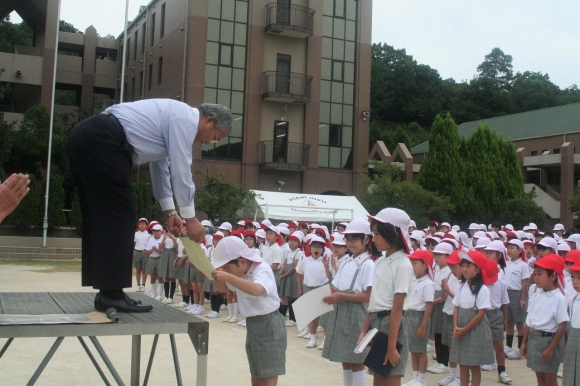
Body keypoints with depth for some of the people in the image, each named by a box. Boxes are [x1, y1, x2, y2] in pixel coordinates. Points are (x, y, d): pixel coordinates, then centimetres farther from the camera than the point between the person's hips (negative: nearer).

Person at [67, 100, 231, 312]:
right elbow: (181, 170, -7)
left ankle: (107, 293, 14)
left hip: (84, 137, 11)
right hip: (100, 141, -11)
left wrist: (169, 211, 28)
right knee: (118, 216, -7)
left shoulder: (172, 116, 26)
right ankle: (112, 294, -4)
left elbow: (160, 165, 29)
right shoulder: (185, 119, -4)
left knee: (100, 217, 10)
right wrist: (191, 218, 0)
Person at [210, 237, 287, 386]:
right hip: (252, 324, 9)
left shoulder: (262, 270, -22)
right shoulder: (240, 271, 4)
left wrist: (228, 276, -45)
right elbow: (223, 288, 15)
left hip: (268, 325, -9)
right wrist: (213, 276, -5)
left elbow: (257, 290, -43)